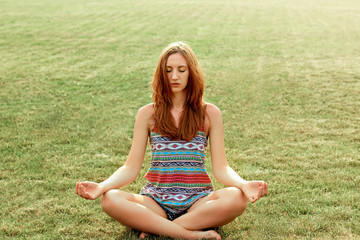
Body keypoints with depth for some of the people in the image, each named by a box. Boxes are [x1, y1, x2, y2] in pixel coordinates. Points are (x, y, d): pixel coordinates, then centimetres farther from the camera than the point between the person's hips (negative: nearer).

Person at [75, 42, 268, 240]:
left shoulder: (210, 113, 7)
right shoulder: (147, 114, 8)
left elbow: (221, 168, 2)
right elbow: (131, 168, 4)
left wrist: (244, 185, -19)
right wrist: (101, 187, -15)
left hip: (198, 201, 0)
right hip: (155, 200, 0)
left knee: (237, 199, -32)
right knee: (110, 200, -29)